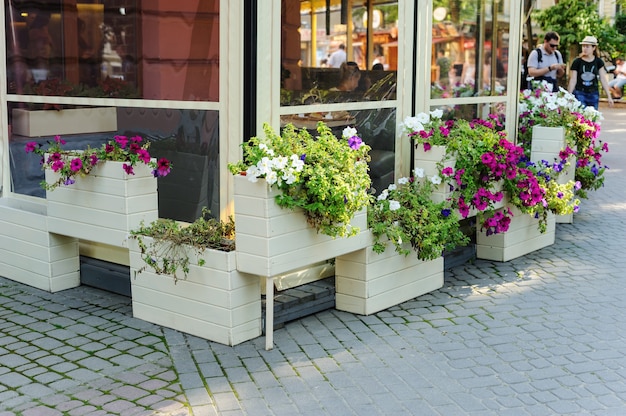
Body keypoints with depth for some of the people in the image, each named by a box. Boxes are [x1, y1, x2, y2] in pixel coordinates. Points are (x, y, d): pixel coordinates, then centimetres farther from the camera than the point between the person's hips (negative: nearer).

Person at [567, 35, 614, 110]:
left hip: (593, 94, 2)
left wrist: (609, 96, -3)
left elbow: (603, 79, 1)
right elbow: (573, 80, -2)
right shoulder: (577, 62, -3)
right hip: (579, 93, -2)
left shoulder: (598, 62, 3)